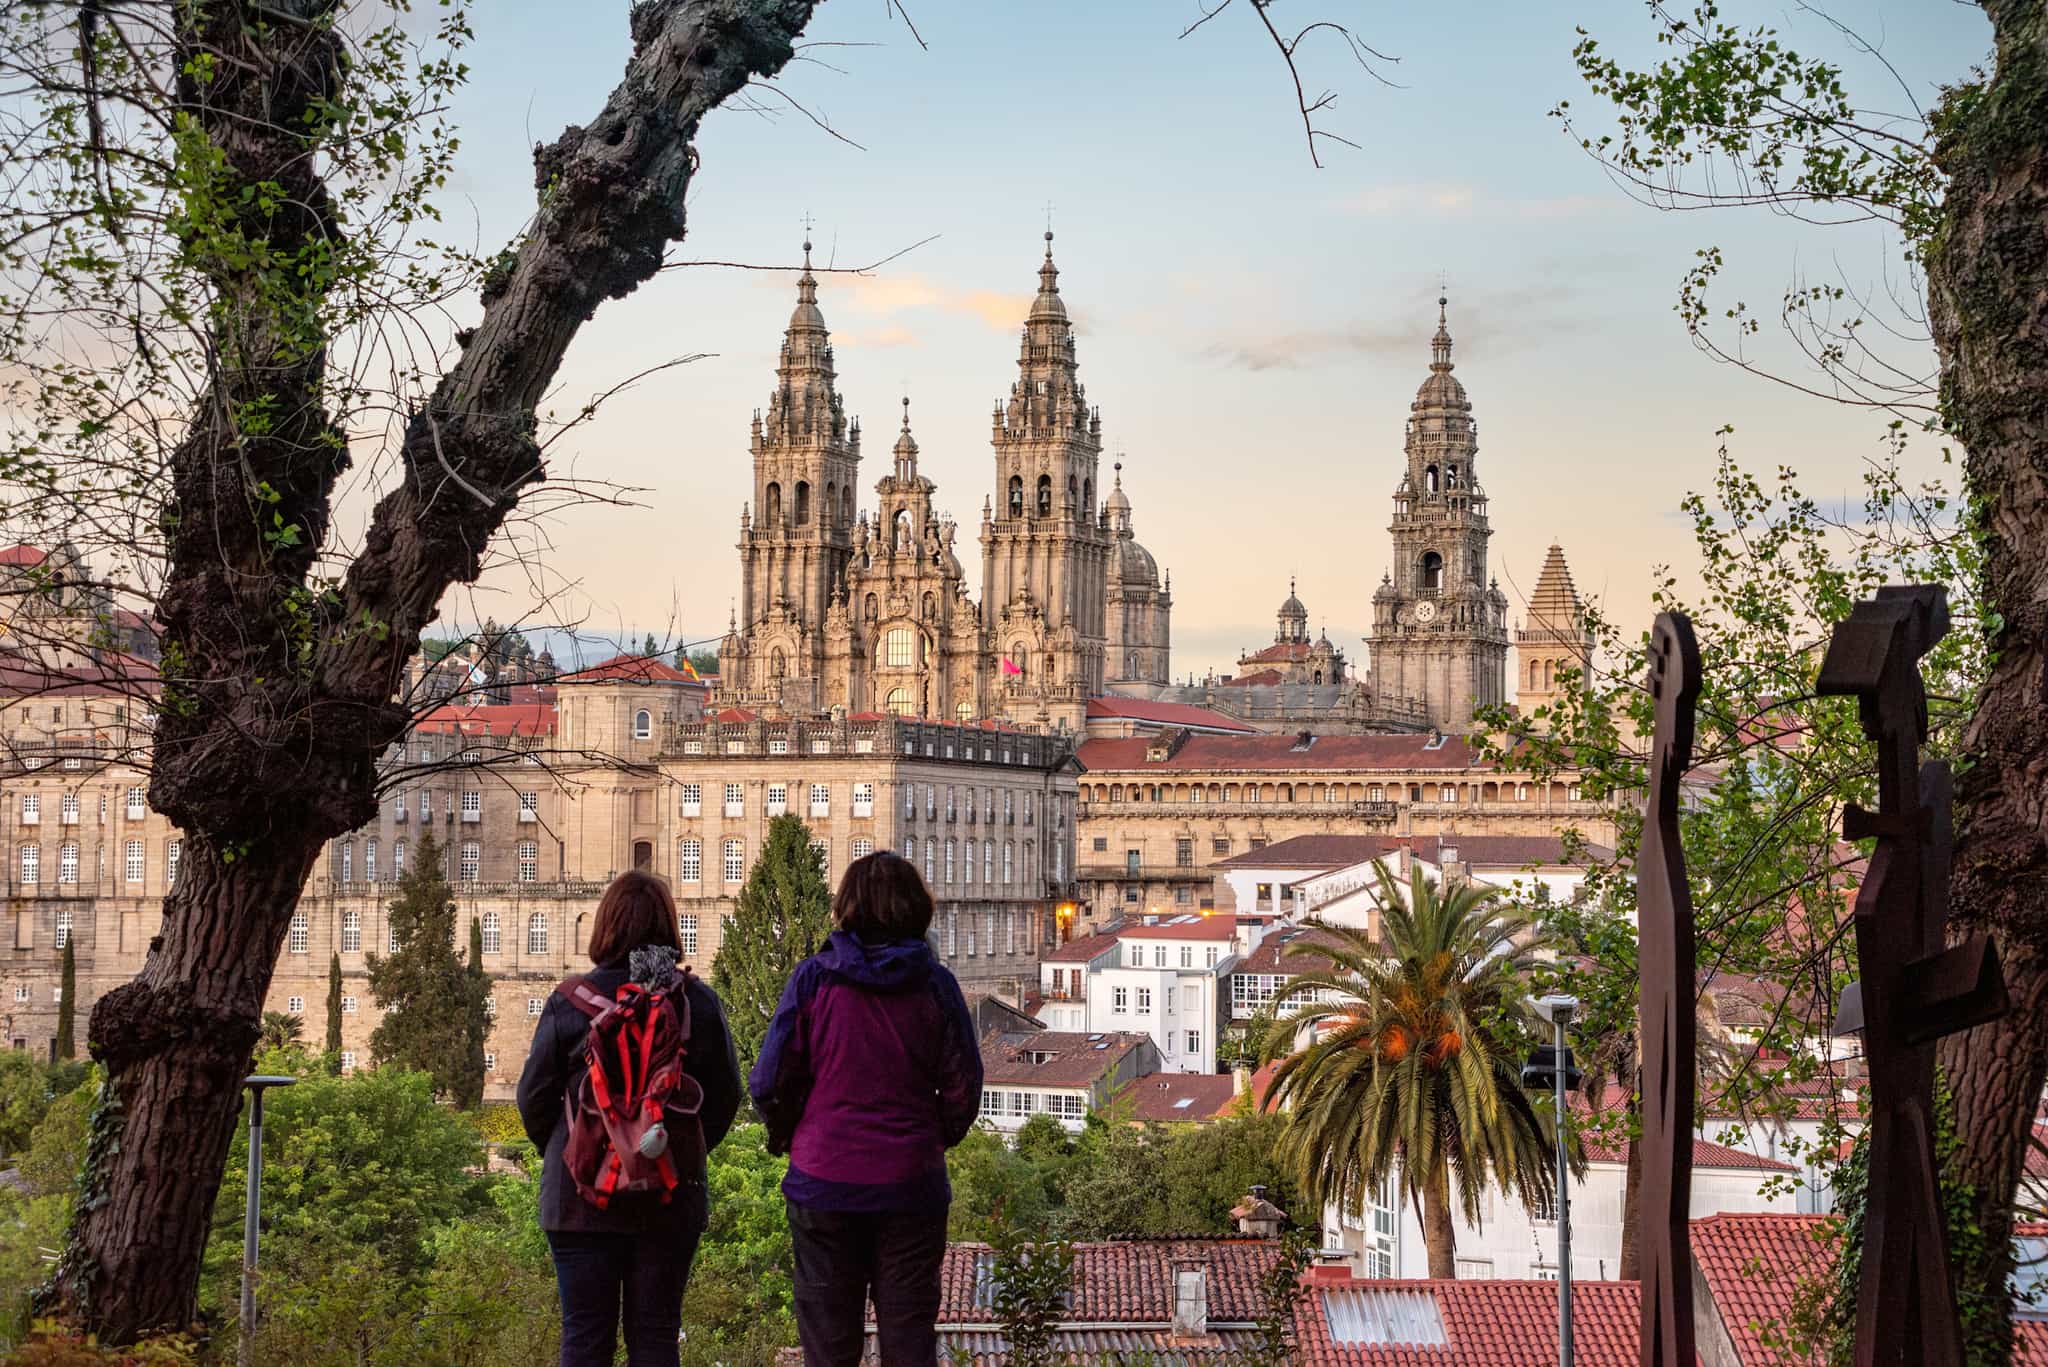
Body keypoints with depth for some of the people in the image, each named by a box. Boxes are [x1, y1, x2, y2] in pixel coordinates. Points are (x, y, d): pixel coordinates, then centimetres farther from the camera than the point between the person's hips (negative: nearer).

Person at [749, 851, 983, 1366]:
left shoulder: (812, 979, -6)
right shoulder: (935, 984, -3)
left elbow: (769, 1083, -5)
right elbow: (964, 1086, -1)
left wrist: (784, 1132, 15)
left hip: (825, 1182, -1)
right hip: (911, 1186, 1)